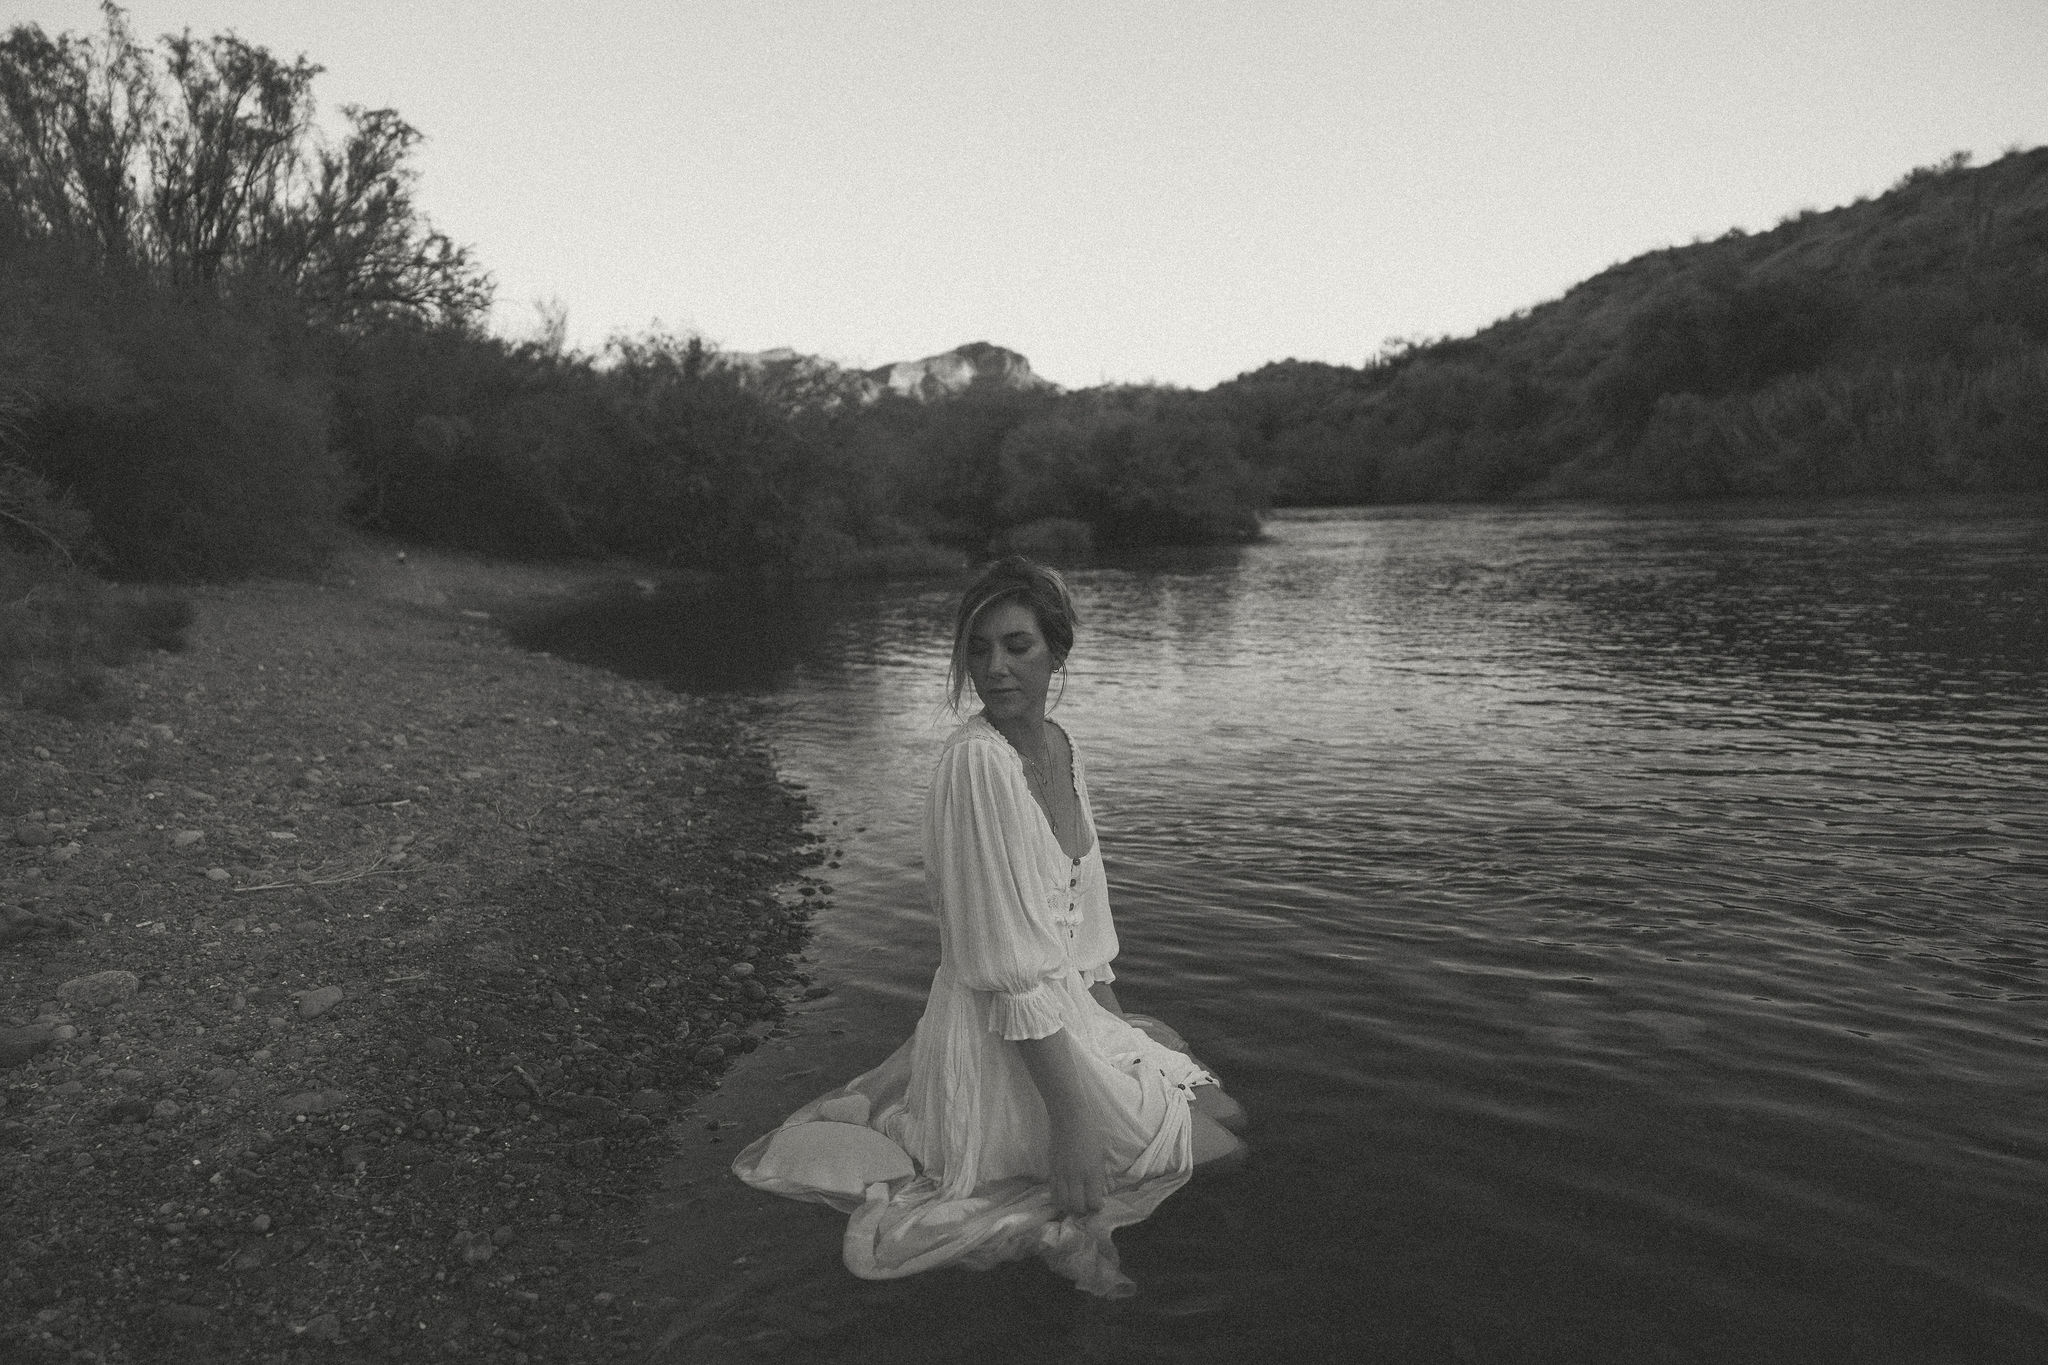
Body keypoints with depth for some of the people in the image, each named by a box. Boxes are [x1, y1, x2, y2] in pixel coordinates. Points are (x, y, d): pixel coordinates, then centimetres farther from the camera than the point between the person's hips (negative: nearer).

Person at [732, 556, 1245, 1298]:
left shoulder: (1064, 751, 4)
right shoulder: (975, 762, -22)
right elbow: (1006, 965, -23)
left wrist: (1121, 1028, 11)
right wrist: (1070, 1117, -22)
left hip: (1067, 1011, 8)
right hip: (996, 1040, -8)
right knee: (1215, 1128, -5)